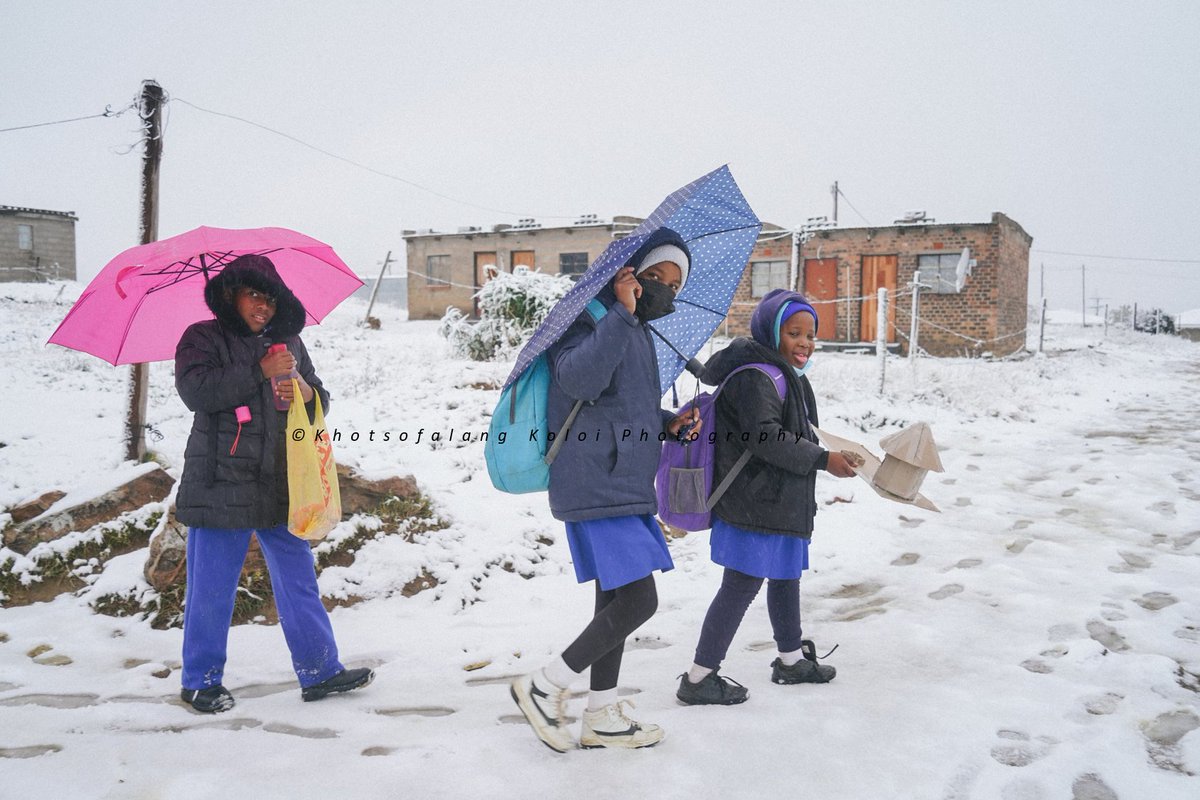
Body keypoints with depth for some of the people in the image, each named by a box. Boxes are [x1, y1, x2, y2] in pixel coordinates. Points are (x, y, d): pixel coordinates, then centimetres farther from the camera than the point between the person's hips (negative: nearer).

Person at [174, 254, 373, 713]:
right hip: (221, 484, -4)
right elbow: (195, 390, -16)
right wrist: (258, 373, -18)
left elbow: (321, 401, 16)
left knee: (298, 580, 8)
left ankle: (319, 671, 17)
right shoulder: (203, 338, 1)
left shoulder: (288, 342, 14)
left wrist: (308, 393, -7)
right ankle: (201, 681, 21)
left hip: (282, 485, 4)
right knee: (212, 587, 4)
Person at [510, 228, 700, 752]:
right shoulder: (591, 318, -10)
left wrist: (666, 423, 9)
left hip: (624, 487, 10)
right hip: (599, 488, -10)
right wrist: (621, 312, -26)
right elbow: (580, 379, -30)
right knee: (638, 601, -11)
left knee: (615, 601, 14)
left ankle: (602, 718, 27)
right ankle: (543, 688, 4)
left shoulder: (639, 334, 20)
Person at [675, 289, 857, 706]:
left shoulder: (784, 375, 17)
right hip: (755, 504, -11)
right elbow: (766, 438, -25)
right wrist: (823, 459, -22)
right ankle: (700, 678, 3)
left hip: (781, 502, 11)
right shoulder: (755, 376, -18)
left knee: (786, 577, 22)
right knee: (741, 586, -6)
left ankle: (792, 660, 40)